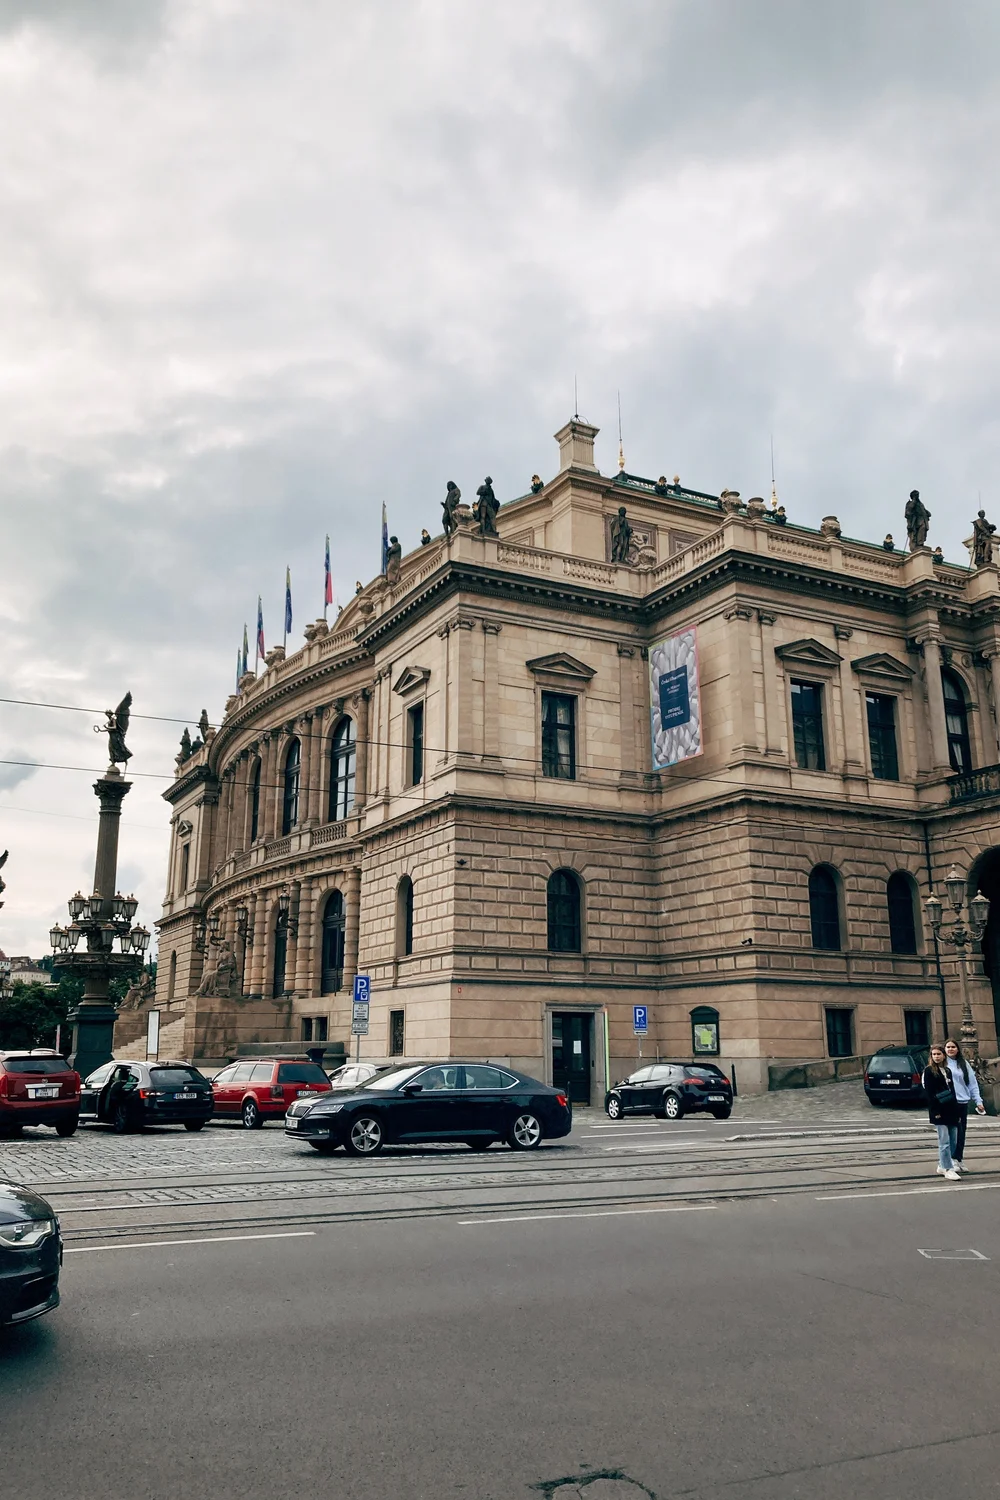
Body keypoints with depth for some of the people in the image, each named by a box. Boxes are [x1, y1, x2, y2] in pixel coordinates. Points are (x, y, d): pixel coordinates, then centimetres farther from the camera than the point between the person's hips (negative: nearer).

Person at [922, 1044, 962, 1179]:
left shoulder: (948, 1071, 16)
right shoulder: (929, 1071, -3)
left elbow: (952, 1091, 17)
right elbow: (929, 1093, -9)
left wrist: (956, 1111, 12)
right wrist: (935, 1111, -15)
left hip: (951, 1109, 7)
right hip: (940, 1111, -7)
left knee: (953, 1141, 8)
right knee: (944, 1141, -6)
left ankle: (942, 1166, 21)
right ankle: (948, 1169, -2)